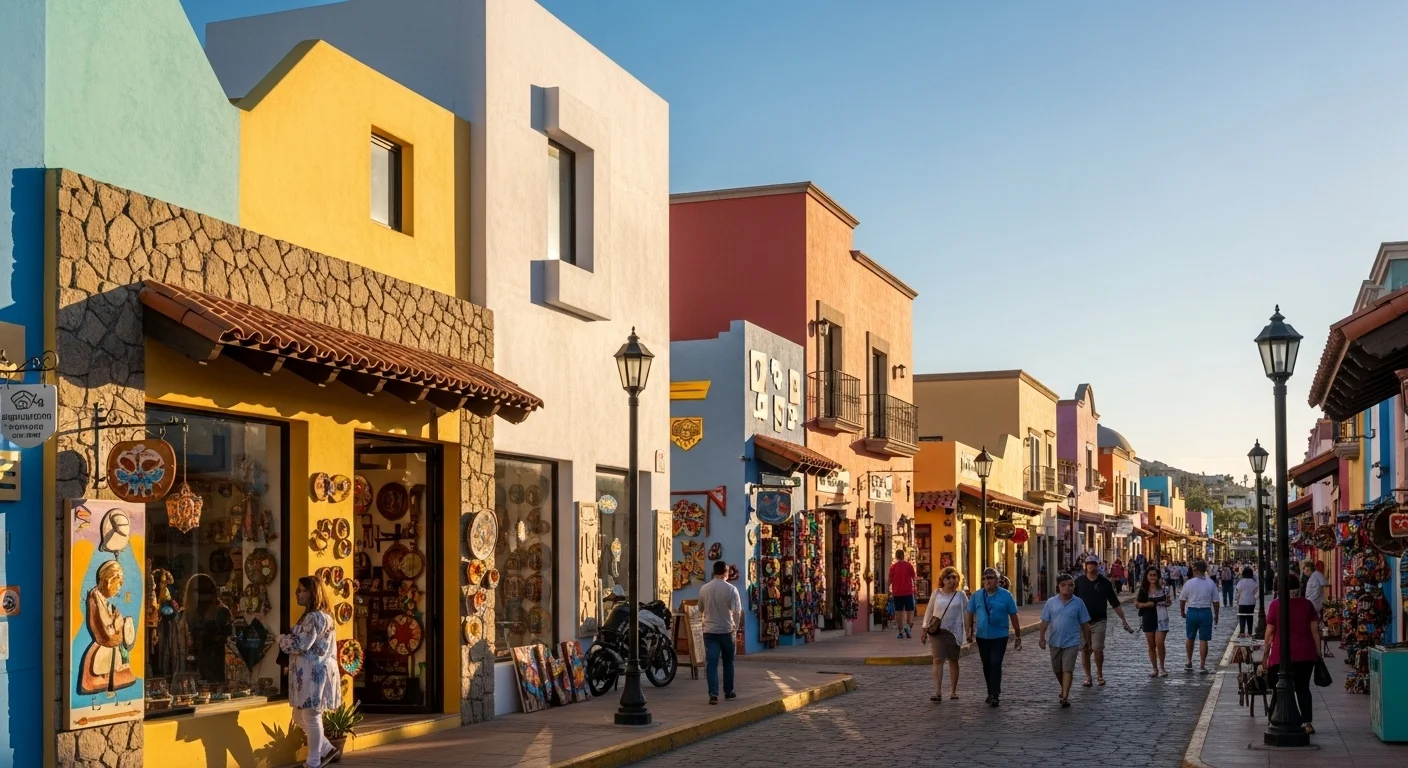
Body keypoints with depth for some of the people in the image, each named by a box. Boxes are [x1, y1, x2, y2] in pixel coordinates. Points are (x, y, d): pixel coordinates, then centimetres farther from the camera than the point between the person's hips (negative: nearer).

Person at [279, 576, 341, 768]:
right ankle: (328, 750, 23)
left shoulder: (315, 617, -16)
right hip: (308, 674, 11)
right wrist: (289, 637, 7)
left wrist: (282, 639, -4)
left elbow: (301, 645, -21)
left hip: (315, 674, -11)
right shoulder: (314, 616, 19)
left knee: (311, 717, -3)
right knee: (300, 716, 16)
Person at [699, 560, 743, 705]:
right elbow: (737, 612, -10)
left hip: (709, 631, 1)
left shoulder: (704, 589, 2)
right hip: (726, 630, -1)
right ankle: (728, 691, 23)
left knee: (711, 663, -3)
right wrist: (735, 627, 3)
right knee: (728, 662, 15)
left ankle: (713, 694, -14)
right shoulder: (731, 589, -9)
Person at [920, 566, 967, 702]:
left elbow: (968, 612, 5)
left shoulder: (960, 595, 1)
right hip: (936, 631, 0)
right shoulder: (936, 593, 3)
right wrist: (925, 630, 5)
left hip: (954, 631, 0)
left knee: (953, 661, 9)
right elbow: (929, 612, 7)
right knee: (938, 660, -6)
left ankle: (953, 691, 19)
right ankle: (937, 692, -11)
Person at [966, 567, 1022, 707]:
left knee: (995, 665, -12)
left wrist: (1018, 637, 2)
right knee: (987, 665, 11)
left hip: (999, 636, -3)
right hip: (982, 636, 3)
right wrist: (970, 631, 6)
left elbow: (1013, 616, 1)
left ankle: (994, 695, -13)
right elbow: (970, 614, 12)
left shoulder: (1005, 595, -2)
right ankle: (992, 692, 26)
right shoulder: (977, 596, 5)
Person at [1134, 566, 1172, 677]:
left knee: (1159, 643, -12)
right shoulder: (1143, 589, 4)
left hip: (1160, 619, -3)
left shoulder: (1163, 588, 0)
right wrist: (1146, 604, -12)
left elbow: (1169, 602, -1)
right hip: (1147, 618, 3)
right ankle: (1155, 669, 18)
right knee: (1151, 646, 8)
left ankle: (1162, 668, 4)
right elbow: (1136, 604, 6)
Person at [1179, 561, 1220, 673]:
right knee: (1203, 640, 3)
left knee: (1190, 638, 16)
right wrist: (1216, 615, 11)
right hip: (1206, 612, 0)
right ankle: (1202, 665, 2)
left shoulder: (1189, 583, -5)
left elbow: (1182, 600, 0)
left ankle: (1189, 662, 27)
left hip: (1192, 612, 0)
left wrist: (1182, 611, 16)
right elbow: (1216, 602, -1)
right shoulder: (1210, 584, -2)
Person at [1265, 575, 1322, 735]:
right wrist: (1318, 653, 8)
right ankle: (1306, 722, 2)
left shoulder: (1275, 605, -3)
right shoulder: (1307, 604, 3)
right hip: (1306, 654, 3)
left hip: (1281, 654, -3)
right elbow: (1315, 630, 2)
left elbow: (1270, 632, -3)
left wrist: (1266, 654, 3)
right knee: (1303, 688, 11)